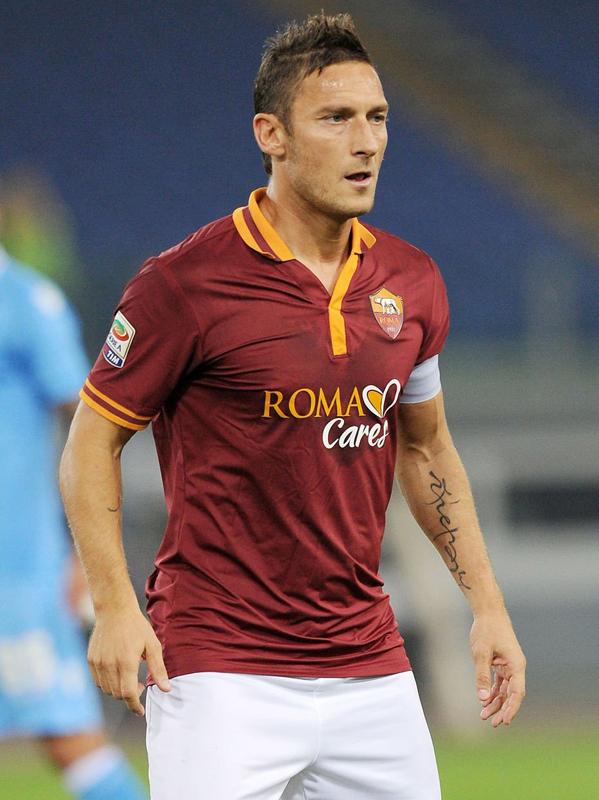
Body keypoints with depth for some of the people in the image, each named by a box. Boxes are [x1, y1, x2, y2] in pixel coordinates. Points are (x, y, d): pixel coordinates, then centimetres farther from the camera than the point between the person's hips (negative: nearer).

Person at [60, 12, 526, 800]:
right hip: (222, 670, -6)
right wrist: (116, 608, -14)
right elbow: (92, 442, -3)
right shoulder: (187, 282, -10)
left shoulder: (412, 282, 7)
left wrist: (486, 603, 15)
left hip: (369, 666, 6)